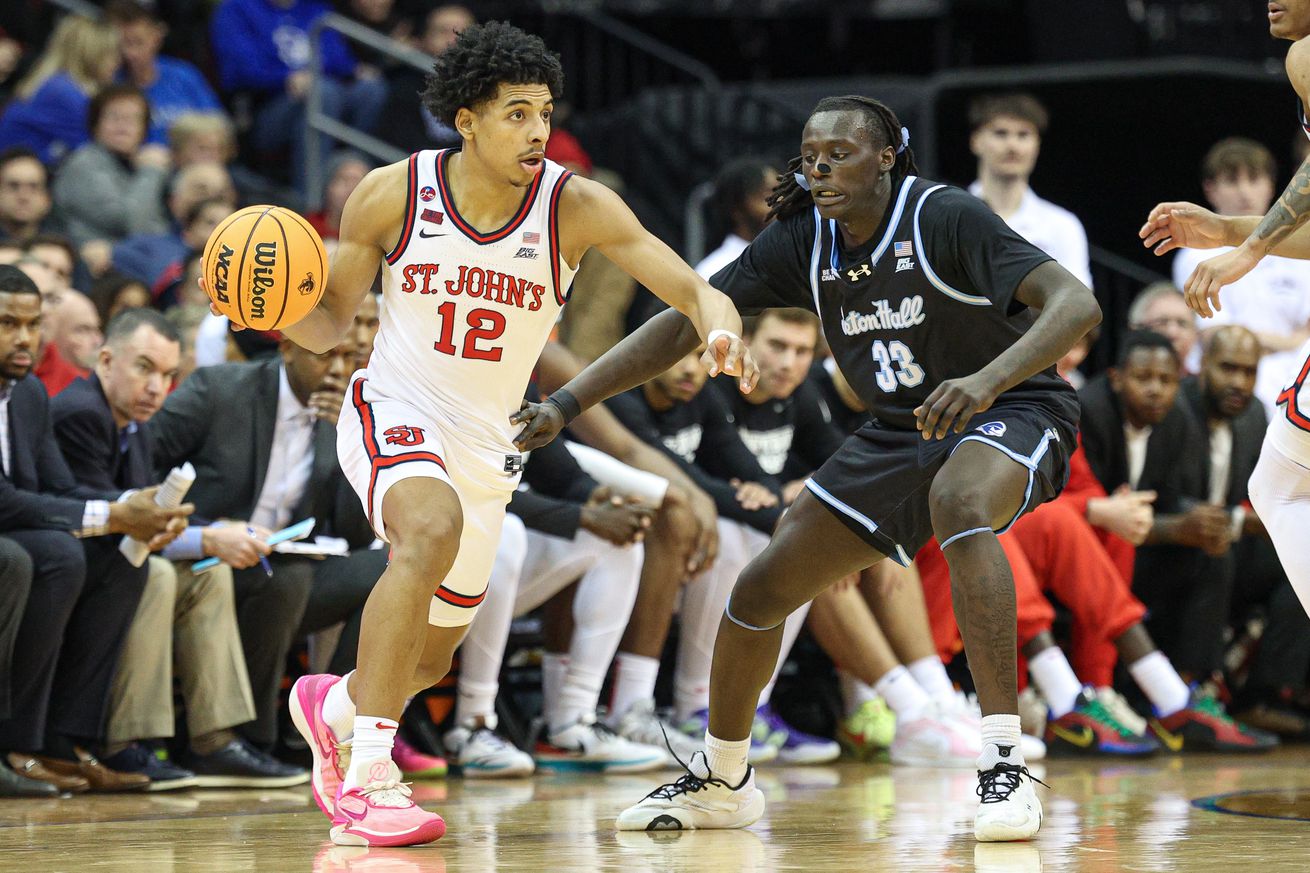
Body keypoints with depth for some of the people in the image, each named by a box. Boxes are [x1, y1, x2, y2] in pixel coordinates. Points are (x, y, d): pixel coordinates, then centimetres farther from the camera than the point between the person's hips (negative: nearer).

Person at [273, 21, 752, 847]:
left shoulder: (576, 207, -14)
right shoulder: (392, 195, -12)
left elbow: (695, 290, -18)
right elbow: (329, 321, 1)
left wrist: (723, 332, -41)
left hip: (486, 445, 3)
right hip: (393, 413, -3)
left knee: (430, 656, 14)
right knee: (432, 531, -36)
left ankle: (332, 705, 50)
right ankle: (367, 777, -33)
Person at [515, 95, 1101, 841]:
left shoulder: (945, 219, -24)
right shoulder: (803, 241, -7)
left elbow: (1077, 305, -34)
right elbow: (684, 323, -2)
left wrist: (986, 380, -51)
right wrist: (567, 403, -12)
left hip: (1012, 412, -7)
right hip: (903, 430, 7)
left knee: (958, 504, -41)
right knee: (761, 591, 4)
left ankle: (1007, 769, -41)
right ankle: (722, 783, 31)